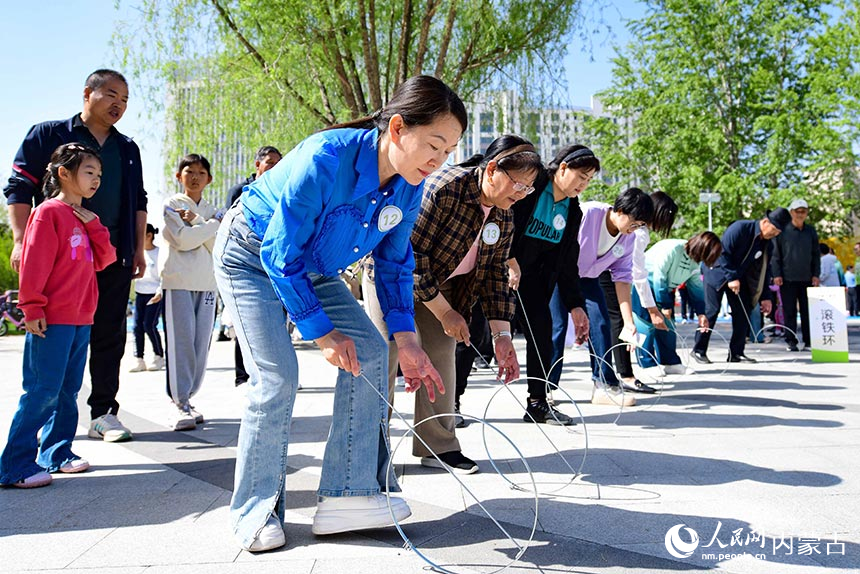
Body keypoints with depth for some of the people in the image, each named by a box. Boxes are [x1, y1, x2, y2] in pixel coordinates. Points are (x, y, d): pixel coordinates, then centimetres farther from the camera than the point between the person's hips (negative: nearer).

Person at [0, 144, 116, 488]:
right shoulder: (49, 212, -8)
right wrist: (32, 308, -17)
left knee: (69, 390, 13)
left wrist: (93, 225, 2)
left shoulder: (85, 219, 18)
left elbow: (104, 260, 12)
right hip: (52, 319, -9)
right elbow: (33, 264, -13)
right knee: (43, 390, -9)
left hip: (81, 319, 9)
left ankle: (57, 453, 22)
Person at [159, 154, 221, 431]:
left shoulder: (213, 211, 18)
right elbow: (183, 239, -10)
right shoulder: (171, 204, 7)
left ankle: (185, 398, 11)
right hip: (178, 281, -4)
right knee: (180, 342, -9)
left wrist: (196, 221, -6)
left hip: (207, 283, 4)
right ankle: (179, 404, -5)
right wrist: (213, 223, -2)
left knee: (201, 344, 1)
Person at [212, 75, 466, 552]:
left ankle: (348, 495, -4)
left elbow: (394, 261, -1)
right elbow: (280, 256, -30)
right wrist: (321, 332, -26)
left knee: (369, 351, -8)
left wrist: (406, 340, -10)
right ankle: (255, 511, 1)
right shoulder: (324, 160, -36)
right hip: (252, 255, -7)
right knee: (276, 375, -17)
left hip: (311, 264, 7)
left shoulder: (409, 187, -15)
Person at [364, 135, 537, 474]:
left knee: (442, 358, 2)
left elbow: (495, 274, -3)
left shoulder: (504, 219, -7)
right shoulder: (444, 187, -31)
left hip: (441, 284, 7)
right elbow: (409, 254, -31)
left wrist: (501, 336, -12)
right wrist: (444, 312, -25)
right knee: (385, 357, -8)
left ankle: (438, 447, 12)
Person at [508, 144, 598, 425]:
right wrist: (509, 260, -27)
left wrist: (575, 305, 6)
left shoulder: (573, 211, 9)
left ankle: (538, 404, 9)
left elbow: (568, 262, 11)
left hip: (531, 275, 7)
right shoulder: (530, 186, -12)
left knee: (542, 328, -3)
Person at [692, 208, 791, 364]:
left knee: (743, 313, -2)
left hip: (739, 278, 7)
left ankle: (736, 353, 6)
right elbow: (722, 252, -24)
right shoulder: (740, 228, -21)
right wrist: (731, 277, -25)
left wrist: (765, 297, 0)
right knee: (711, 311, -10)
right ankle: (699, 350, 0)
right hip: (718, 272, -7)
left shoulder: (768, 244, 0)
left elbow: (764, 270, 6)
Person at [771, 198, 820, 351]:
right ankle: (791, 341, 8)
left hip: (807, 278, 3)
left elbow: (816, 254, 12)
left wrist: (816, 274, 5)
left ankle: (808, 341, 9)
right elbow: (775, 254, 0)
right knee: (789, 311, 2)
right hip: (787, 278, -2)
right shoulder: (783, 230, -1)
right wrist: (776, 274, -6)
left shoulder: (811, 231, 9)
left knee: (807, 311, 4)